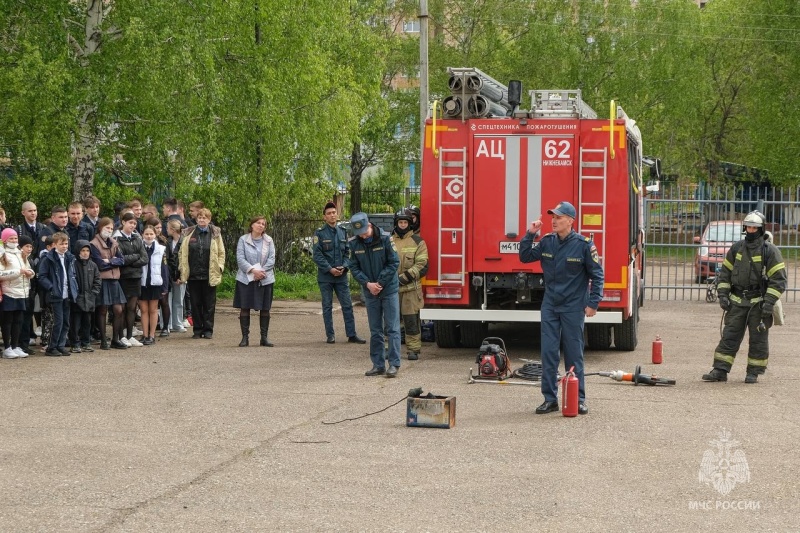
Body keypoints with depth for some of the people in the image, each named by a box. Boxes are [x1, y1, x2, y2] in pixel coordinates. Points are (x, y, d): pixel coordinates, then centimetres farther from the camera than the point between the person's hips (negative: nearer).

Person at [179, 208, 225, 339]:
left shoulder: (215, 233, 4)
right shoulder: (189, 234, 7)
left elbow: (221, 253, 6)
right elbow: (182, 253, 7)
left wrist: (219, 267, -4)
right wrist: (183, 270, 0)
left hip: (210, 275, -1)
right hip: (193, 275, 1)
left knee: (209, 304, 3)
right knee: (195, 304, 6)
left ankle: (208, 330, 11)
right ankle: (197, 329, 13)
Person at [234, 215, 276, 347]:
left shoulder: (269, 241, 6)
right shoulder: (243, 240, 1)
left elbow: (271, 259, 0)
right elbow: (240, 258, -7)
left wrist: (260, 271, -13)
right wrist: (253, 270, -18)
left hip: (265, 280, 1)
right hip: (246, 279, -1)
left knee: (265, 309, 4)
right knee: (244, 308, 0)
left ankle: (264, 337, 12)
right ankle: (245, 337, 7)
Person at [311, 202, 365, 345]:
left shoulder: (343, 232, 8)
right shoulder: (319, 233, -4)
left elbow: (347, 252, 11)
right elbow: (317, 255, -8)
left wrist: (343, 267, -6)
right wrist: (330, 269, -15)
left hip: (341, 275, 3)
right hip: (325, 276, -3)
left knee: (347, 305, 1)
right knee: (327, 306, 5)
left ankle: (351, 334, 5)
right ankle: (330, 335, 11)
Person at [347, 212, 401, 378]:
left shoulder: (385, 238, -11)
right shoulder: (354, 244, -2)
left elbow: (394, 263, -10)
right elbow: (353, 267, 2)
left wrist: (380, 283, -14)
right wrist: (367, 283, -11)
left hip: (389, 289, -4)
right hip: (370, 292, 4)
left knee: (392, 328, -3)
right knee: (375, 331, 8)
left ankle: (394, 364, -1)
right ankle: (378, 365, 14)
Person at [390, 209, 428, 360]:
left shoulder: (417, 242, 3)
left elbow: (421, 264, -4)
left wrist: (406, 277, -13)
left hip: (410, 288, -2)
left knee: (411, 319, -1)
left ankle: (413, 349, 6)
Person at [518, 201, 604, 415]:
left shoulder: (583, 244, -9)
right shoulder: (547, 242, 3)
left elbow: (597, 274, -5)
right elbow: (525, 257, 9)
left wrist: (593, 303, -9)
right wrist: (530, 234, -5)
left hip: (573, 307, -4)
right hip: (550, 305, 4)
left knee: (574, 355, 3)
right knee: (548, 353, 2)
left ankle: (578, 400, 12)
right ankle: (550, 399, 8)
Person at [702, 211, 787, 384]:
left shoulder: (770, 251, -5)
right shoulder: (736, 249, 8)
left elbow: (779, 279, -8)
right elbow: (725, 272, 15)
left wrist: (768, 303, -15)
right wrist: (723, 295, 4)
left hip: (759, 303, -4)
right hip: (737, 301, 4)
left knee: (758, 339, 3)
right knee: (729, 336, 1)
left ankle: (753, 373, 12)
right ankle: (720, 371, 3)